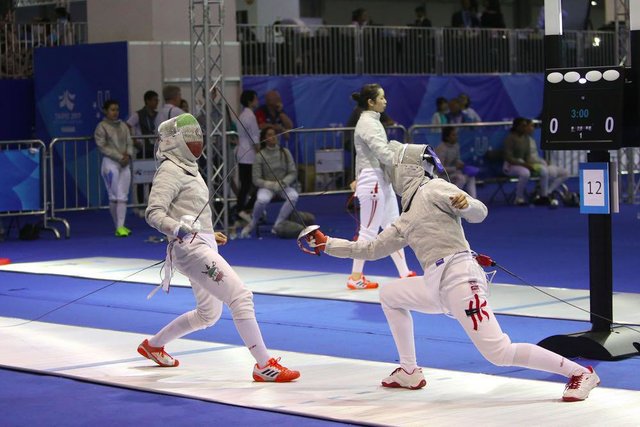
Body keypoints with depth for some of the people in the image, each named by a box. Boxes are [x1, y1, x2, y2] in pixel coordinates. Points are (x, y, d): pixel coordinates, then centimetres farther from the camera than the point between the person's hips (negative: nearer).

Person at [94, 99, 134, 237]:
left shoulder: (123, 126, 13)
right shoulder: (102, 127, -3)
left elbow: (129, 143, 12)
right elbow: (102, 146, -9)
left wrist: (128, 155, -9)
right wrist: (119, 157, -14)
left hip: (125, 164, 5)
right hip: (110, 163, -5)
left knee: (123, 196, 0)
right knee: (114, 196, -3)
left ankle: (120, 226, 0)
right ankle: (118, 226, 1)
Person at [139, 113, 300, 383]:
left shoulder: (188, 168, 16)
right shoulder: (170, 170, -12)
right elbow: (154, 212, -22)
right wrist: (178, 228, -40)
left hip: (203, 246, 10)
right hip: (191, 248, -10)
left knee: (208, 315, 19)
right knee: (241, 298, -17)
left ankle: (153, 345, 34)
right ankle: (264, 366, -17)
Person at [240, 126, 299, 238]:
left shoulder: (285, 152, 1)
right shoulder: (260, 156, -6)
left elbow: (293, 173, 2)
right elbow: (256, 179, -6)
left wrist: (282, 183, -16)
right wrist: (271, 185, -20)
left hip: (284, 185, 2)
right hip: (266, 186, -2)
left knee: (293, 196, -31)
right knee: (262, 200, -37)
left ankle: (277, 225, -20)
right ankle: (252, 224, -8)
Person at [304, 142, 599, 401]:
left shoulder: (433, 189, 0)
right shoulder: (407, 219, 23)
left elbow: (479, 213, -9)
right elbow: (369, 250, 28)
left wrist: (464, 203, -32)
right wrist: (327, 244, 26)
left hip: (459, 278, -9)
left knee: (499, 354, -18)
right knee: (388, 294, 23)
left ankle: (579, 373, -11)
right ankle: (410, 372, 23)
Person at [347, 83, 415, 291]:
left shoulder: (371, 121, 14)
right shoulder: (368, 123, -17)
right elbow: (383, 152, -26)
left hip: (382, 181, 10)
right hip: (374, 182, -10)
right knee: (369, 231, -3)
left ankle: (405, 274, 12)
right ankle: (356, 277, 5)